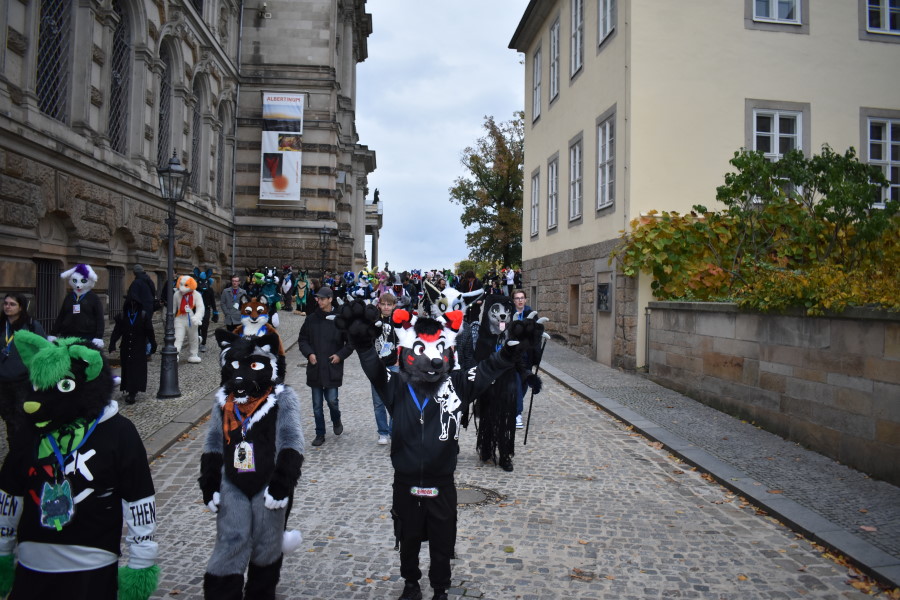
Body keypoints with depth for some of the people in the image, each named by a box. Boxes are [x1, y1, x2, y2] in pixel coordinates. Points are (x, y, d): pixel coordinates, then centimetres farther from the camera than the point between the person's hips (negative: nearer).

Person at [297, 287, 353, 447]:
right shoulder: (312, 319, 3)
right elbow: (302, 339, 12)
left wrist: (340, 355, -9)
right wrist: (309, 353, -4)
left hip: (333, 368, -3)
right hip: (315, 368, 3)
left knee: (332, 400, -4)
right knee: (317, 405, 8)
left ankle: (336, 421, 28)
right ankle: (320, 434, 21)